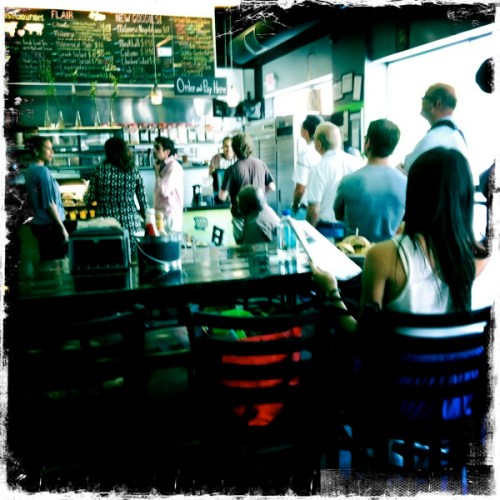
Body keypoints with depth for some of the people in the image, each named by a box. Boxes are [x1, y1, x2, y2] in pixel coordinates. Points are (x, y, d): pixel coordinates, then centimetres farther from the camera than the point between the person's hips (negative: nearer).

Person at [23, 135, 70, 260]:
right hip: (50, 225, -9)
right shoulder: (43, 171, -16)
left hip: (39, 224, 9)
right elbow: (49, 203, -18)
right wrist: (62, 227, -13)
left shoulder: (30, 170, 10)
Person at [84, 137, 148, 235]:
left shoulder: (99, 171, -2)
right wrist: (147, 221, 19)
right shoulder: (134, 171, 2)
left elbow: (88, 200, 1)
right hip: (131, 226, 1)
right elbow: (142, 200, 4)